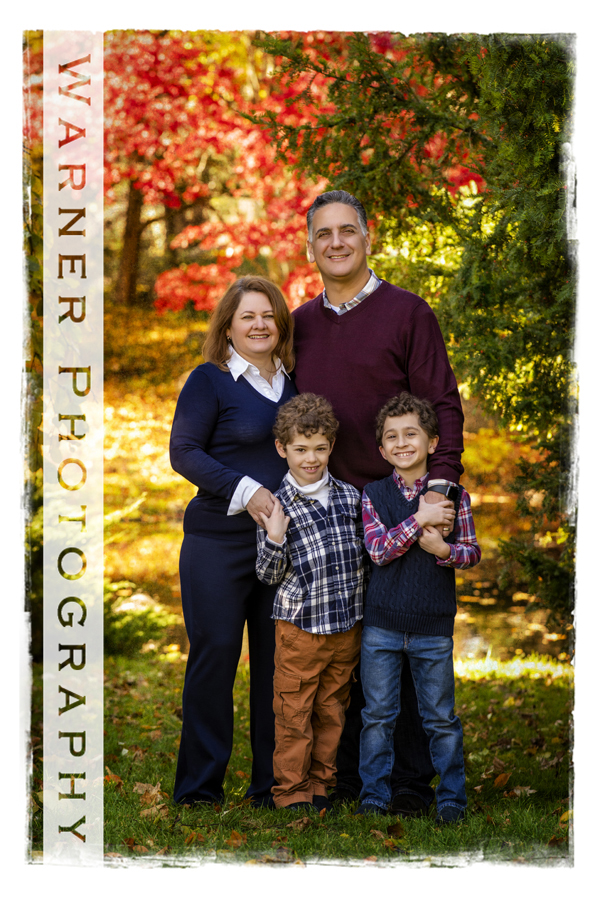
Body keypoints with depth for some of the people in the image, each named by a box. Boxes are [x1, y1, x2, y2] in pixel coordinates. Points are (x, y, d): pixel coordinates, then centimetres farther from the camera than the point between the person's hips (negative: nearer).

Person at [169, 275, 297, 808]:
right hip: (220, 542, -5)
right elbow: (183, 452, -7)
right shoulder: (210, 380, -2)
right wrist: (244, 489, -16)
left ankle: (273, 783, 15)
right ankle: (198, 788, 8)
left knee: (281, 657, 5)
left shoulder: (292, 382, 15)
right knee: (215, 654, -3)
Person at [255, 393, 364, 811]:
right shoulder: (278, 507, -7)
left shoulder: (350, 497, 5)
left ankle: (320, 782, 23)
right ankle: (291, 789, 12)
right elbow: (269, 575, -5)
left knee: (332, 708, 11)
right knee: (294, 712, 0)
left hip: (346, 624, 4)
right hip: (300, 625, -4)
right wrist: (274, 540, -23)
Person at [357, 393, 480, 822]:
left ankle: (452, 796, 17)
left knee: (441, 717, 7)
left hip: (434, 627, -1)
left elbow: (473, 552, 1)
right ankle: (375, 793, 18)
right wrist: (419, 520, -21)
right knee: (378, 714, 7)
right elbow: (379, 550, -11)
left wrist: (444, 550, -20)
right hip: (382, 624, 1)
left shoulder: (453, 495, 0)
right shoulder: (373, 495, 1)